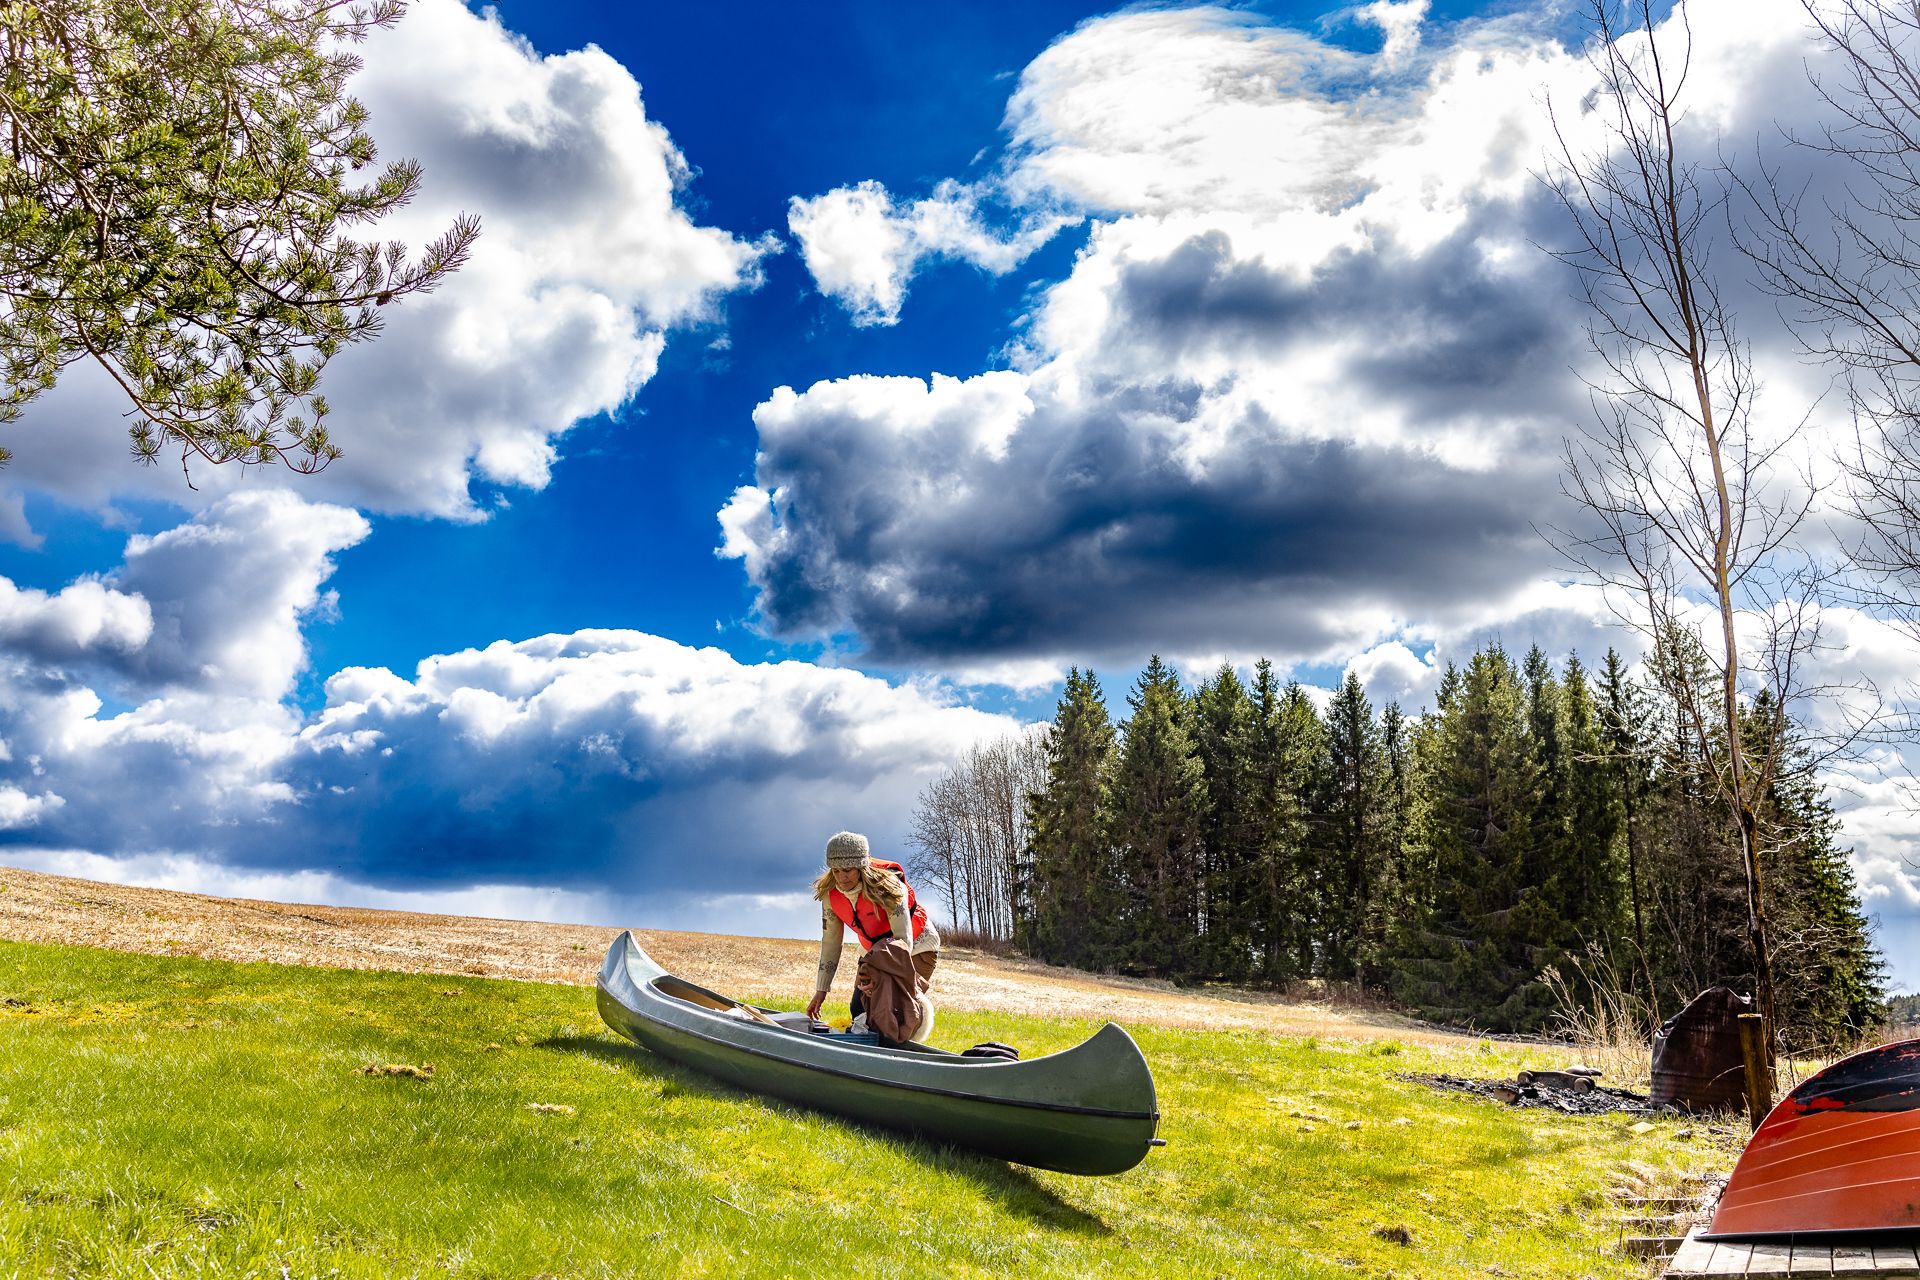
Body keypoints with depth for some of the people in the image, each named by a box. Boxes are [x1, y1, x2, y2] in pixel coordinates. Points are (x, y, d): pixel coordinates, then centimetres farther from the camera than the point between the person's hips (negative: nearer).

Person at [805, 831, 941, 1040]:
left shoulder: (886, 887, -32)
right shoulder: (830, 894, -15)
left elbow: (904, 940, -35)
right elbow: (830, 942, -6)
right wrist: (821, 991, -7)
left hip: (917, 946, -6)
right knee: (859, 1012, -2)